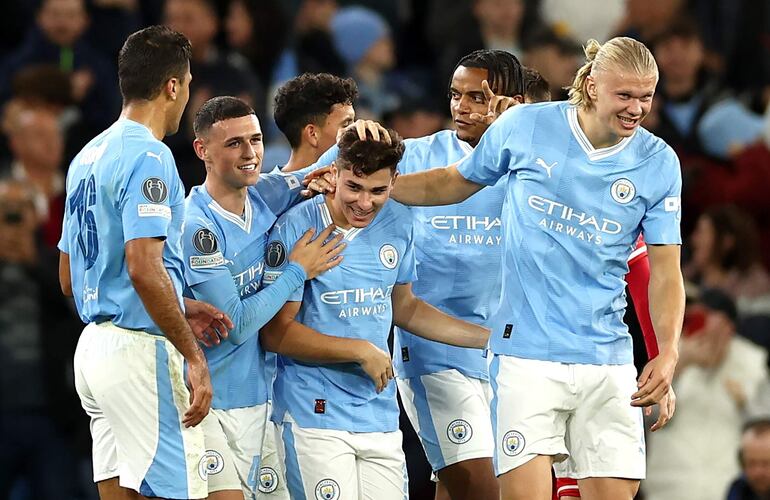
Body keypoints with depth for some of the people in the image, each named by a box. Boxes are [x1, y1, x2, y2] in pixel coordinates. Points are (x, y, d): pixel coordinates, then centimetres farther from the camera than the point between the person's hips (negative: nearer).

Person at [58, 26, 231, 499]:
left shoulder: (88, 156, 16)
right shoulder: (148, 157, -12)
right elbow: (143, 267, -23)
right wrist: (193, 355, -19)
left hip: (95, 341, 9)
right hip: (139, 349, -9)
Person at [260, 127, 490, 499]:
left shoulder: (398, 224, 8)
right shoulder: (297, 228, -10)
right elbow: (275, 333, -10)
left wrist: (491, 338, 21)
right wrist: (361, 350, -12)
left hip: (380, 415, 5)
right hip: (315, 413, -5)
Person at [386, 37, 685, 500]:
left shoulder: (659, 163, 1)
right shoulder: (525, 127, -1)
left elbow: (665, 270, 2)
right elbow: (454, 184, 15)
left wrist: (667, 355, -12)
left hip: (607, 357, 2)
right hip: (527, 353, -2)